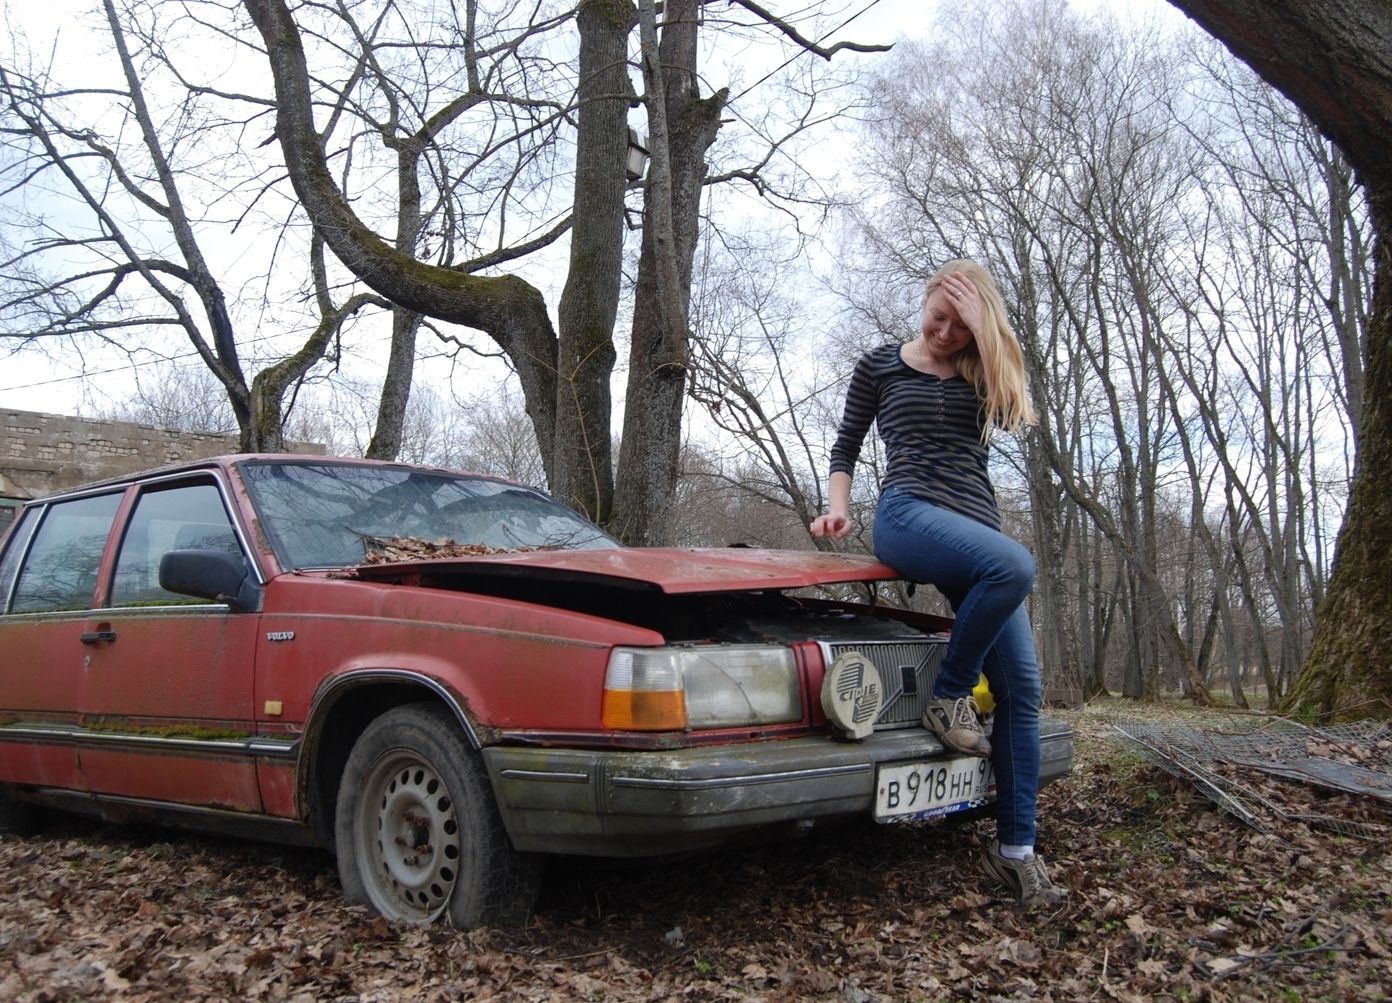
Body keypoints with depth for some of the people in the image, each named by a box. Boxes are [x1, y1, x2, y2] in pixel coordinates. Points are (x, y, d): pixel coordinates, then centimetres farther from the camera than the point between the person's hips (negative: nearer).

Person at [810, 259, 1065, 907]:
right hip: (908, 513, -4)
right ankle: (949, 696, -16)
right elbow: (846, 445, 19)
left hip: (978, 530, 4)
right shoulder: (881, 366, 13)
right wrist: (839, 508, 4)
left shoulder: (982, 375, 17)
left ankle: (1015, 850, 1)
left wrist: (985, 325, -5)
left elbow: (1016, 412, -5)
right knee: (1015, 565, -36)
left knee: (1021, 687, -5)